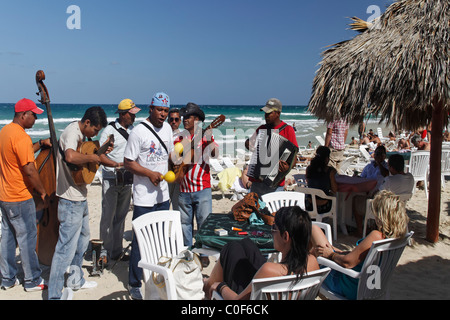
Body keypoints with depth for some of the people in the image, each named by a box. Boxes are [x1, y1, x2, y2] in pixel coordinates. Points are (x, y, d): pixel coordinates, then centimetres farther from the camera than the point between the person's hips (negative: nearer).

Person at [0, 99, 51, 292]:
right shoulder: (21, 136, -21)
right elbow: (29, 170, -24)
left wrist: (40, 143, 14)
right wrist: (42, 192, -14)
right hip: (20, 198, -9)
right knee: (27, 238, 2)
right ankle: (32, 281, 13)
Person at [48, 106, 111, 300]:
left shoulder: (81, 134, 11)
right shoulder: (72, 132, -20)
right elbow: (71, 156, -40)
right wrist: (91, 157, -23)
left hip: (80, 198, 11)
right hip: (71, 200, -11)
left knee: (82, 240, 23)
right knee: (67, 248, -6)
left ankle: (76, 281, 39)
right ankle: (54, 294, 4)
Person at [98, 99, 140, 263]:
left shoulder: (133, 129, 10)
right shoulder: (110, 130, -9)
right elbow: (99, 155, -13)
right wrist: (117, 165, -22)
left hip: (127, 180, 6)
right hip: (111, 180, -6)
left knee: (121, 216, 12)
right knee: (108, 217, 0)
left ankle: (117, 252, 22)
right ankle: (106, 252, 12)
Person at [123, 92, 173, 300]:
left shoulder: (167, 128, 9)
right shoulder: (139, 131, -13)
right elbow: (128, 162, -12)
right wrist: (150, 174, -21)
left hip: (163, 194, 7)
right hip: (144, 197, -7)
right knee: (140, 240, 0)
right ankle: (134, 285, 15)